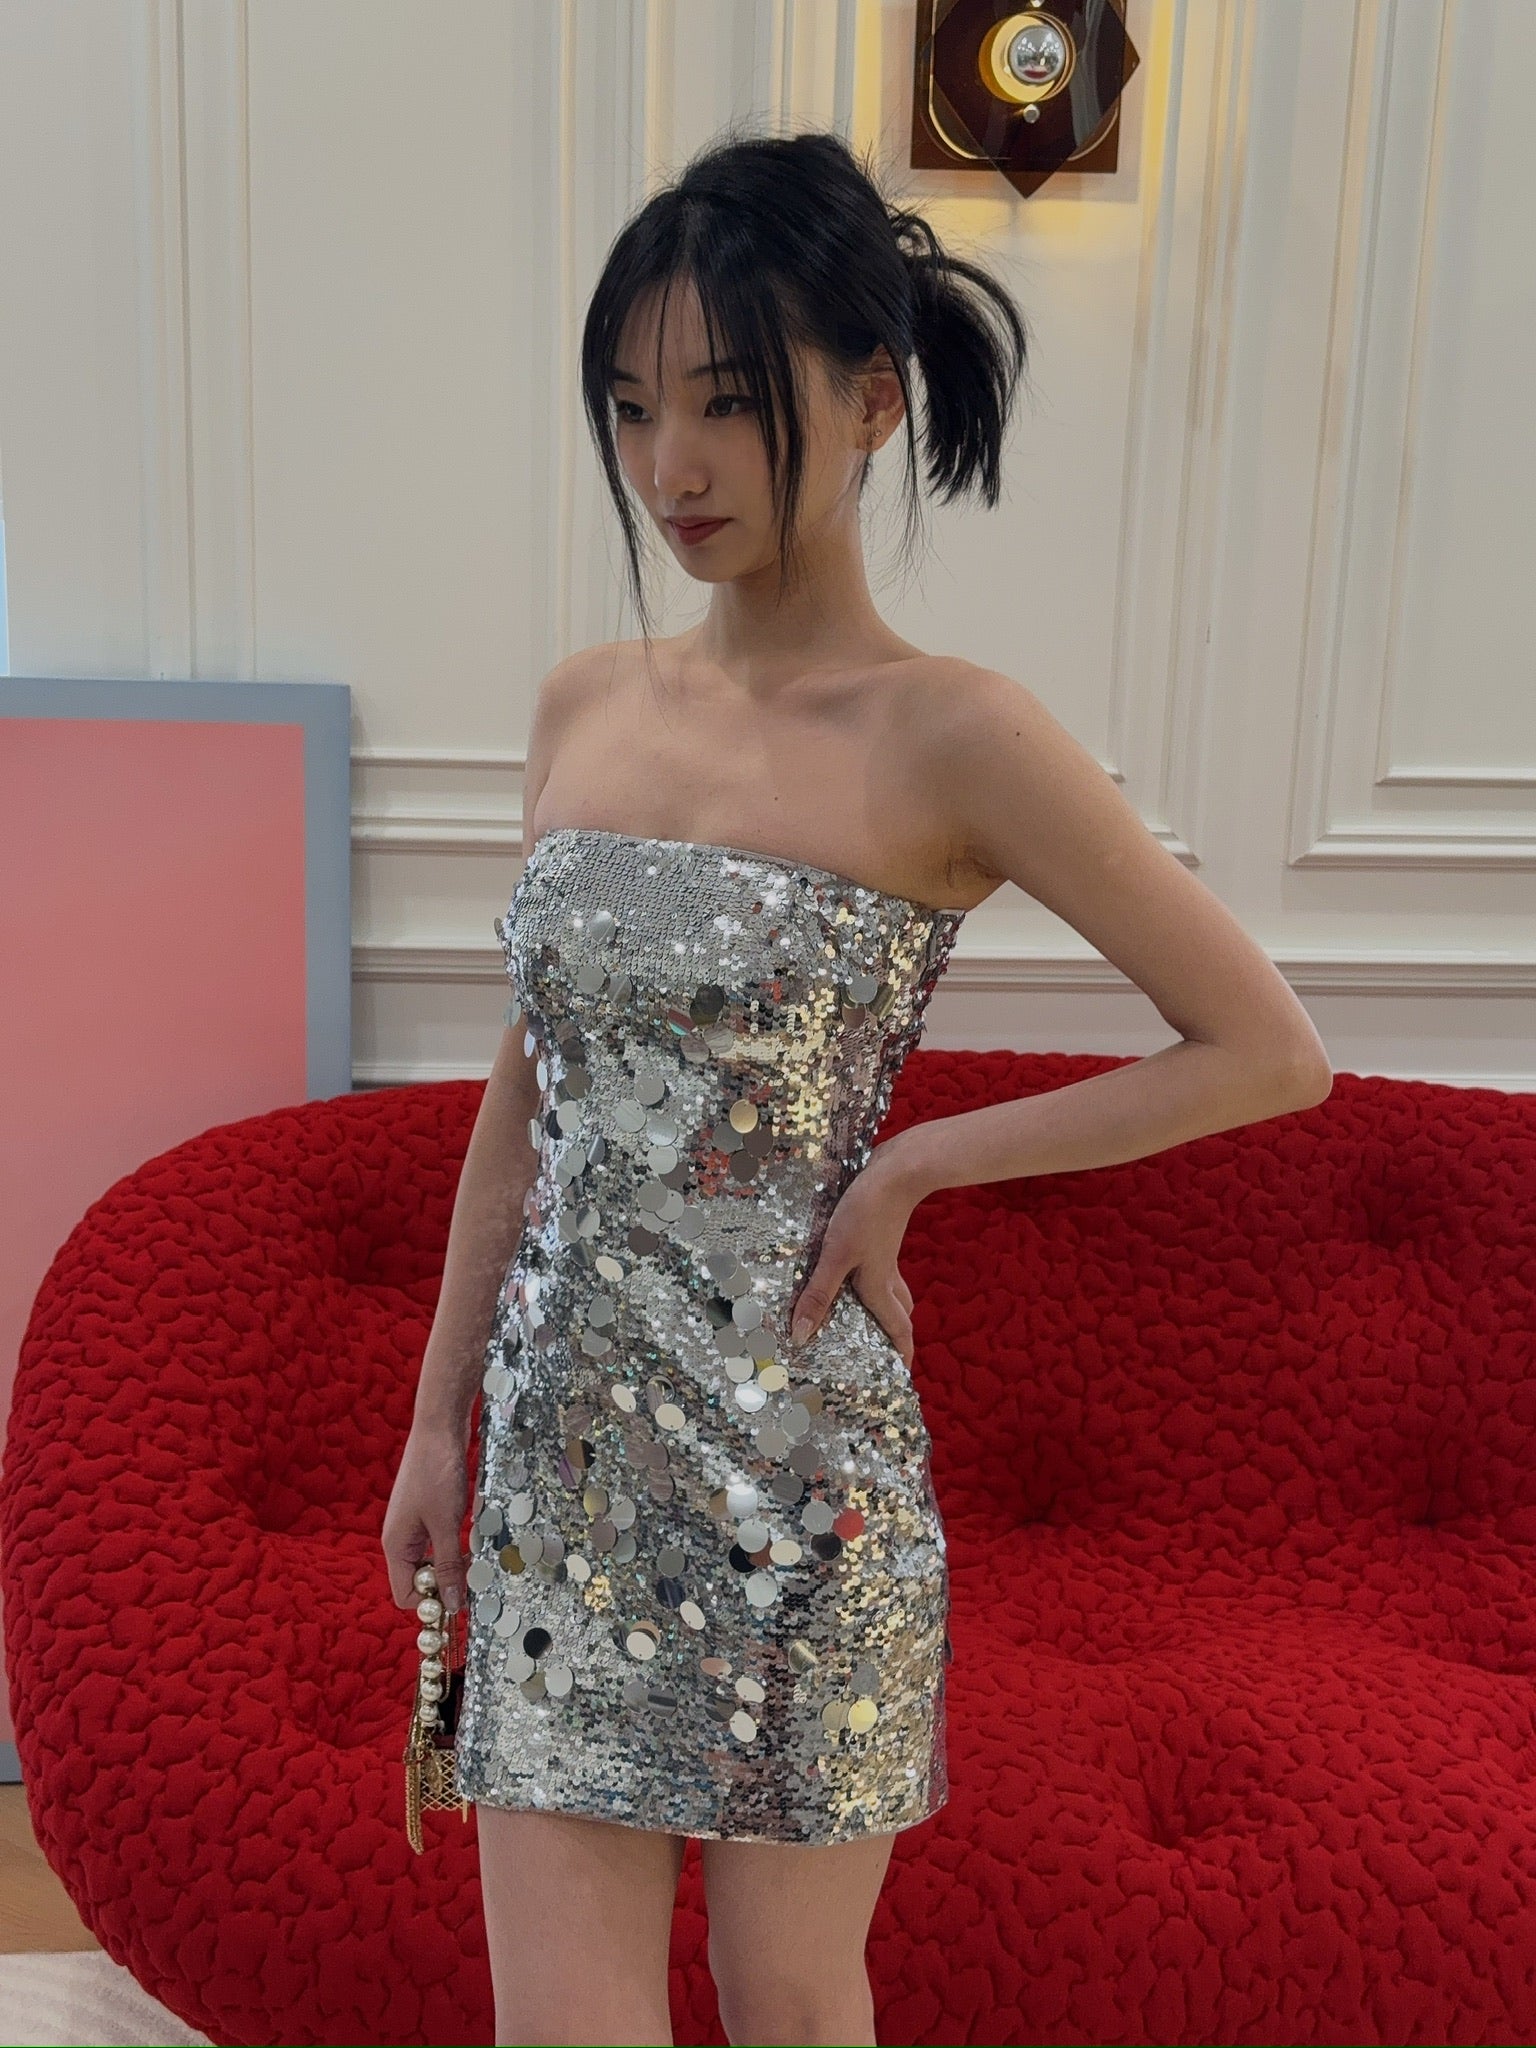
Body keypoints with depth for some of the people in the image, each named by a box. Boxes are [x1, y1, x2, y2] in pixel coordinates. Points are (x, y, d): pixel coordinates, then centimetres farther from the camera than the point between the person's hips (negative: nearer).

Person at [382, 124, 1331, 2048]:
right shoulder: (584, 703, 4)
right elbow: (526, 1087, 11)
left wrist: (913, 1164, -12)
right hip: (559, 1458, 4)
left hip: (791, 1467, -4)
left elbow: (1270, 1049, -8)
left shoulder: (952, 738, -12)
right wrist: (436, 1416, 11)